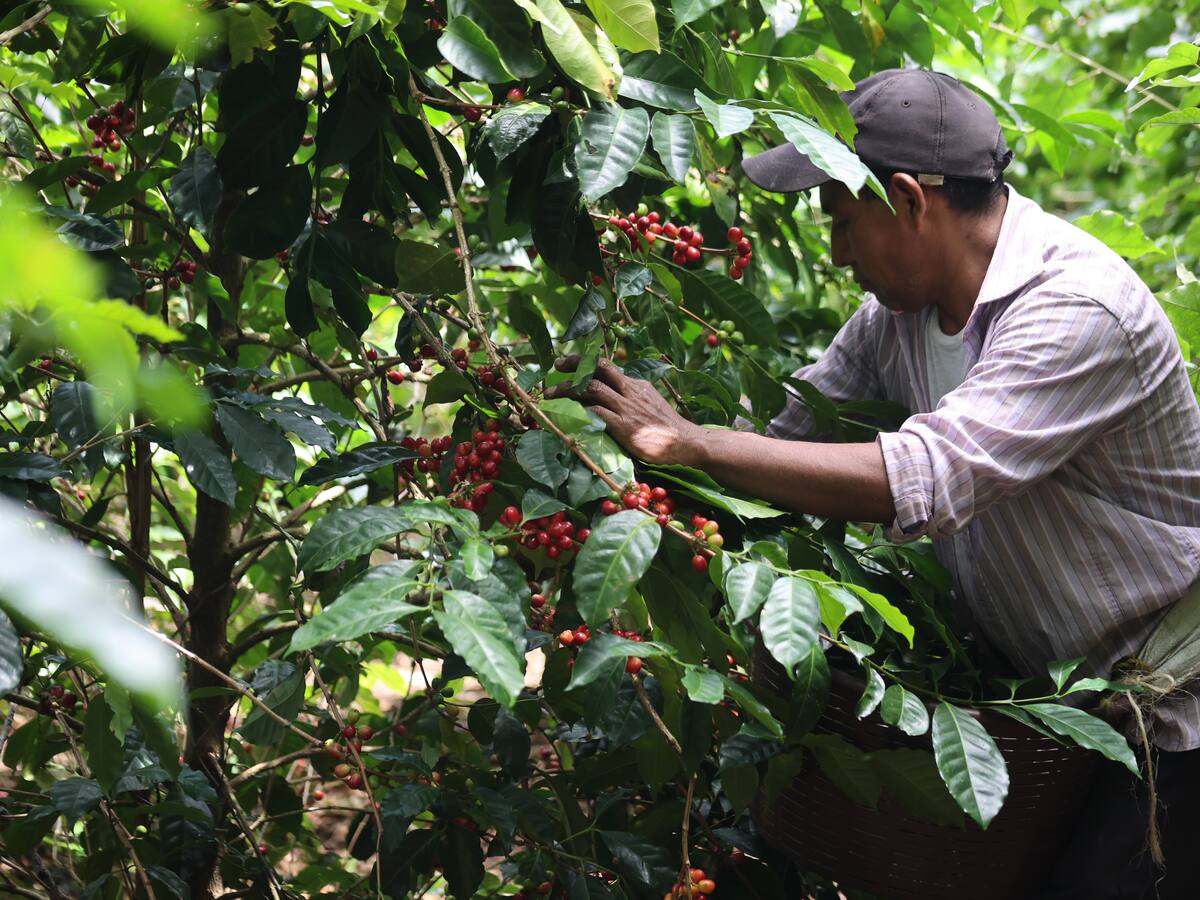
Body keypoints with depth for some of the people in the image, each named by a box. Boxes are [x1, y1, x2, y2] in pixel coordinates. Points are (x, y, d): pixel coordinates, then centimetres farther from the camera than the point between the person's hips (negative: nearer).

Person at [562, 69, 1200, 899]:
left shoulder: (1078, 308, -28)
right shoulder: (902, 303, -2)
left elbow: (925, 481, -38)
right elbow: (795, 430, 3)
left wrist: (690, 444, -35)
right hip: (1030, 684, 7)